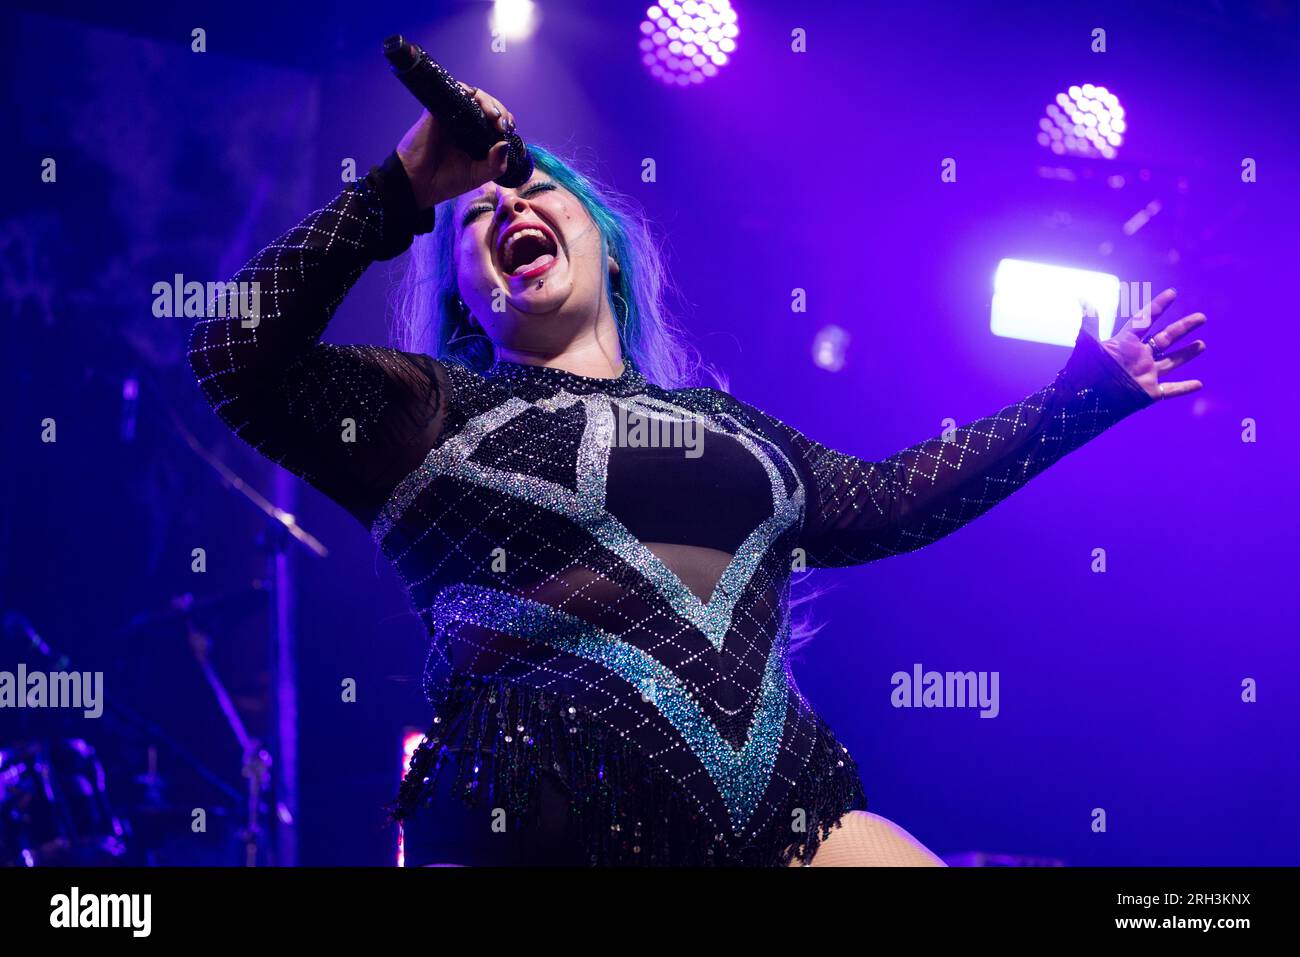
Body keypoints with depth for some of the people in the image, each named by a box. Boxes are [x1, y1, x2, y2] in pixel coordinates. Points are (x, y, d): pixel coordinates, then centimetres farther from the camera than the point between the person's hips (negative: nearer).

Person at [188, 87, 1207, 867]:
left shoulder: (726, 423, 24)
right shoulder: (432, 409, 11)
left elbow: (887, 497, 29)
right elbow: (239, 356, 0)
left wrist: (1086, 390, 34)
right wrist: (402, 190, 1)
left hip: (788, 816, 4)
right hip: (540, 829, -4)